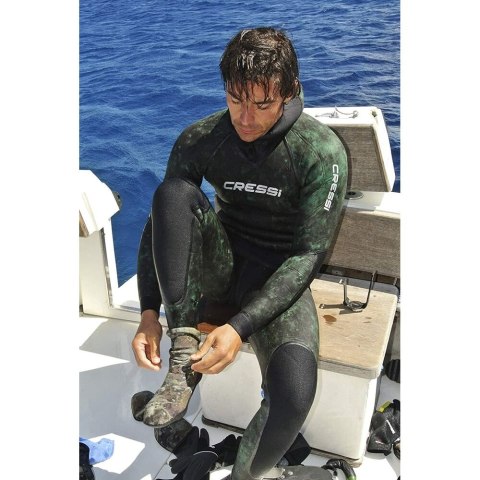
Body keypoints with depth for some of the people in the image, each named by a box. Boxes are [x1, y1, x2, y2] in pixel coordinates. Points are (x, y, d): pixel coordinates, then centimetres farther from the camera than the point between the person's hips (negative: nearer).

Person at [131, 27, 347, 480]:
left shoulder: (322, 153, -16)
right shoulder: (199, 140, -7)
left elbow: (309, 254, -18)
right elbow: (160, 223, -4)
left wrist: (241, 327, -27)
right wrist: (149, 312, -16)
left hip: (279, 281, -2)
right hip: (218, 267, 3)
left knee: (293, 393, -31)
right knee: (174, 191, -27)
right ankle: (184, 356, -22)